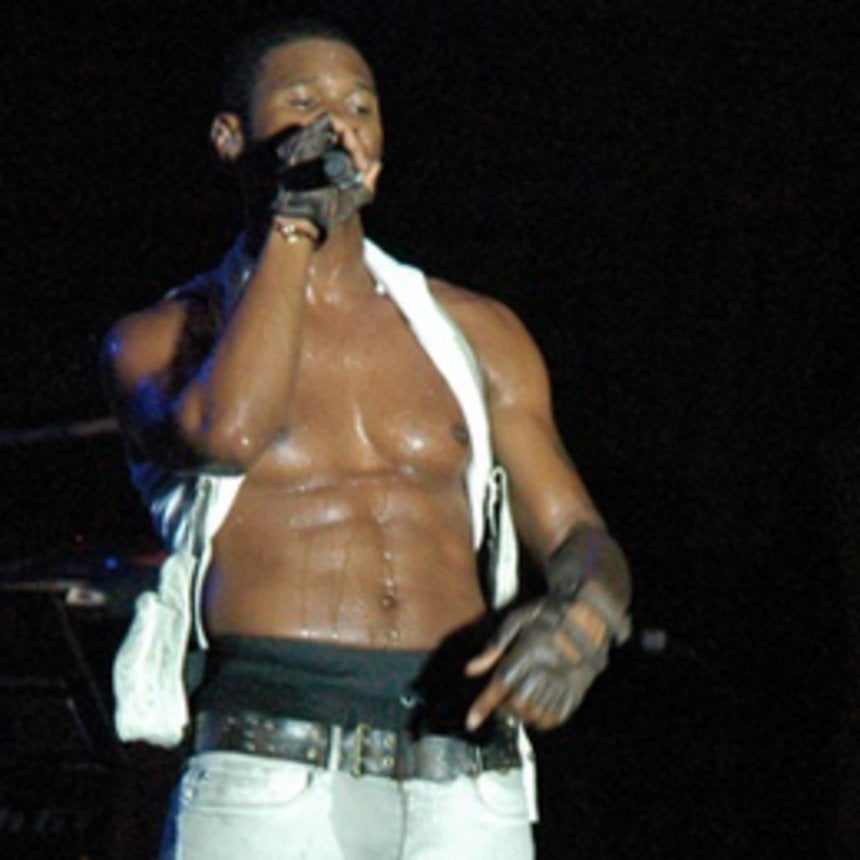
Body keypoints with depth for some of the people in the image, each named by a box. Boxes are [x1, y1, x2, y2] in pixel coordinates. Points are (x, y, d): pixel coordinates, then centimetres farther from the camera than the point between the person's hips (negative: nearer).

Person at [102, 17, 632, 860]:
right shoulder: (163, 338, 11)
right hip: (271, 768, -3)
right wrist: (294, 223, -2)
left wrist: (578, 623, -8)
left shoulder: (472, 332, 20)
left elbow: (577, 536, 17)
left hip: (469, 790, 3)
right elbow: (226, 431, -13)